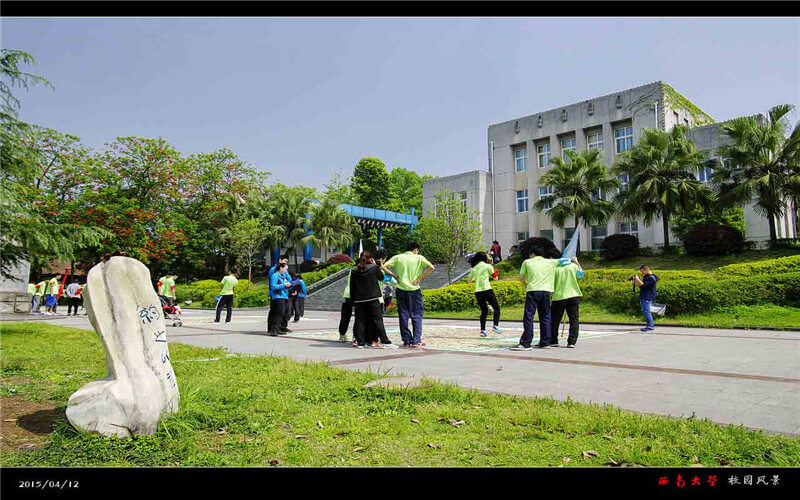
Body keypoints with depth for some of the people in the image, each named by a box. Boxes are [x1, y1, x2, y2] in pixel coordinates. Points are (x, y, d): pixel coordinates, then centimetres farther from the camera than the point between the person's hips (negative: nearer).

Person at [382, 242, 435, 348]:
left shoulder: (398, 257, 5)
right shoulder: (419, 258, -1)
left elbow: (383, 267, -2)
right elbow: (431, 267, -12)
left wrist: (394, 276, 1)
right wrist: (420, 278, -7)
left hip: (401, 290, 2)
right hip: (414, 291, -2)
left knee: (403, 316, 8)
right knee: (416, 316, 6)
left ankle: (406, 341, 11)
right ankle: (416, 340, 2)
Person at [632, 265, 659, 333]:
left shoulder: (651, 278, -13)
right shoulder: (646, 277, 19)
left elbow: (643, 285, -22)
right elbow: (639, 286, 20)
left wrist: (637, 279, -15)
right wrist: (635, 280, 6)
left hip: (647, 298, -10)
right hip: (643, 297, 10)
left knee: (646, 311, -12)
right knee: (647, 311, 12)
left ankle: (650, 326, -11)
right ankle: (651, 325, 17)